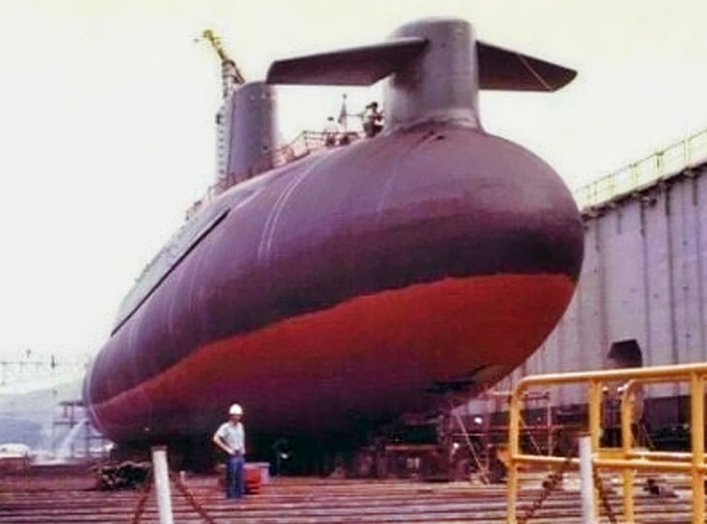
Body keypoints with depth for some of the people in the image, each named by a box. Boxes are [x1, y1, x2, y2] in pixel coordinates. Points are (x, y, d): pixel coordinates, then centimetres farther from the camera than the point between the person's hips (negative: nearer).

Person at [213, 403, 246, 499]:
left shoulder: (240, 426, 12)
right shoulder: (225, 427, -10)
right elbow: (216, 439, -18)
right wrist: (227, 449, -16)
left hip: (240, 455, 7)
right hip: (232, 456, -7)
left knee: (240, 478, 8)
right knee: (231, 478, -5)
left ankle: (240, 496, 14)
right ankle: (231, 497, 0)